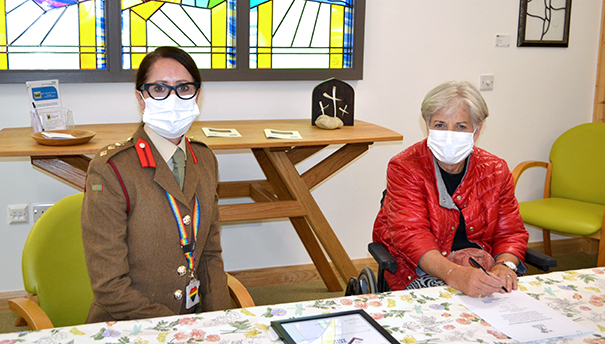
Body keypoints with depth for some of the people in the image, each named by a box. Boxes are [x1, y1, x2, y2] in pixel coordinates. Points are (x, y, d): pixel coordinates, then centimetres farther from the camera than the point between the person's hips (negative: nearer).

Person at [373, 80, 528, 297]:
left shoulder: (496, 170, 7)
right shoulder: (404, 168, -7)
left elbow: (510, 233, 7)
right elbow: (411, 235, -19)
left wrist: (504, 266, -18)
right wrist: (455, 274, -37)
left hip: (483, 268, 4)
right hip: (423, 271, -3)